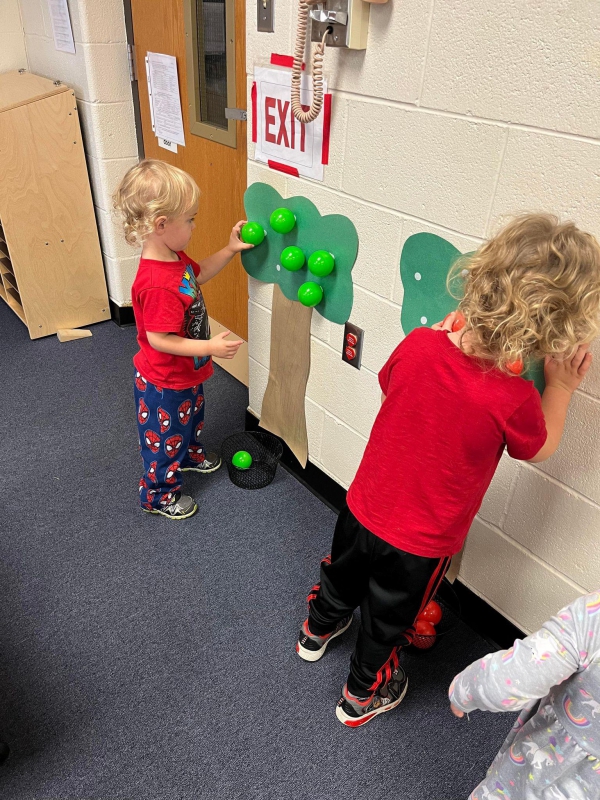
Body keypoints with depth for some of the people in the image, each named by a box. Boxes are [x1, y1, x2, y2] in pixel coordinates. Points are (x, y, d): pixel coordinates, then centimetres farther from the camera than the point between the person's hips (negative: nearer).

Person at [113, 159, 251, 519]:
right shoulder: (158, 284, -38)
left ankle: (191, 454, 62)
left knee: (192, 416, 33)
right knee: (165, 437, 13)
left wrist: (230, 250, 3)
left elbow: (198, 274, 14)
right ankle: (159, 494, 37)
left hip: (186, 372, 9)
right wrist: (209, 347, -32)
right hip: (165, 382, -9)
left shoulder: (174, 255, -6)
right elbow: (158, 339, -34)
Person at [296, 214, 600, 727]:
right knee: (388, 622, 24)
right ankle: (363, 696, 52)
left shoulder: (418, 344, -21)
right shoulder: (514, 399, -30)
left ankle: (318, 631, 64)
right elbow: (540, 450, -7)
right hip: (421, 544, -3)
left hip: (363, 508, 4)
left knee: (343, 576, 33)